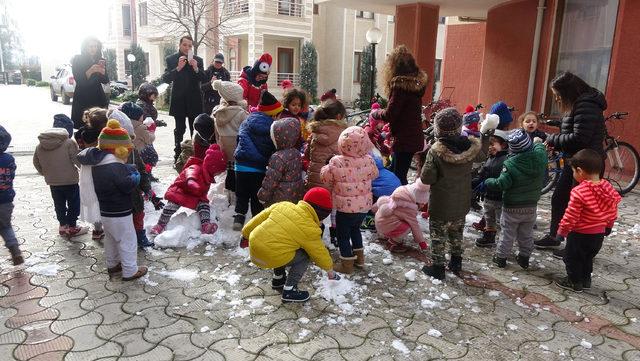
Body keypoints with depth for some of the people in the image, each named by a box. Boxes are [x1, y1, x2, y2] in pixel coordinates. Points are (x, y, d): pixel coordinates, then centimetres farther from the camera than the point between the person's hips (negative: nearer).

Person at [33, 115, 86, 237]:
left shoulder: (40, 145, 2)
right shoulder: (69, 143, -17)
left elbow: (36, 162, 8)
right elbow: (78, 160, -16)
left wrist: (46, 173, 20)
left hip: (52, 181, 5)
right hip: (70, 180, -5)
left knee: (59, 204, 18)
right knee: (73, 203, 10)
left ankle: (62, 225, 26)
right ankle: (72, 227, 16)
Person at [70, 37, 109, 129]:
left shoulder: (101, 61, 9)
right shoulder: (77, 59, 1)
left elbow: (105, 81, 4)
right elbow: (78, 80, -8)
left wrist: (103, 72, -18)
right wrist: (91, 71, -23)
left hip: (98, 98, 2)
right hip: (82, 99, -2)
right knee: (82, 126, -7)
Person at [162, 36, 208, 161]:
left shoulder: (198, 60, 5)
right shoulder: (171, 59, 0)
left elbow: (205, 79, -1)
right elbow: (165, 79, -9)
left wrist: (196, 69, -18)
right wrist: (178, 68, -21)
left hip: (194, 100, 1)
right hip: (179, 100, -1)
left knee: (195, 129, 6)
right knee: (179, 129, 5)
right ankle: (178, 155, 13)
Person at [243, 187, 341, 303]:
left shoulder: (283, 205, 6)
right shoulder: (310, 230, -8)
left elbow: (260, 217, 12)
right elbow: (320, 253, 5)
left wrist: (246, 233, 24)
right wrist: (329, 269, 22)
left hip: (254, 246, 7)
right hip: (269, 257, -7)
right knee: (304, 258, 7)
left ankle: (278, 279, 40)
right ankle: (288, 291, 8)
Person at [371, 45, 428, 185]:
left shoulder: (400, 84, -18)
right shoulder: (417, 82, 8)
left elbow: (389, 114, -18)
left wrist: (375, 113, 1)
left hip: (404, 139, -9)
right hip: (414, 137, 9)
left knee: (399, 176, -3)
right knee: (394, 170, 19)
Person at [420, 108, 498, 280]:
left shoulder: (436, 151, -25)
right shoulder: (471, 145, -11)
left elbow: (427, 178, -22)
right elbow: (482, 156, 13)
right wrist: (485, 133, 20)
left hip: (441, 205, -5)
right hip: (462, 203, 5)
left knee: (438, 236, 11)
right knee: (456, 233, 24)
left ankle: (437, 267, 20)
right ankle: (456, 263, 38)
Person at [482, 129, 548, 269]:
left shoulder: (510, 164, -25)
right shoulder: (540, 156, -11)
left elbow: (500, 184, -25)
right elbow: (539, 146, 13)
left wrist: (486, 183, -12)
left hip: (512, 207, -4)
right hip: (532, 206, 4)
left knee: (507, 233, 11)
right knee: (526, 234, 19)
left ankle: (501, 257, 22)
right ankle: (524, 257, 32)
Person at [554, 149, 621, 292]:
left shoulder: (579, 192, -28)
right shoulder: (608, 188, -6)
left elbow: (570, 216, -22)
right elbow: (613, 212, 6)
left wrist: (562, 230, -7)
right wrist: (608, 226, 21)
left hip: (580, 234, -7)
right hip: (599, 234, 7)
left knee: (572, 258, 14)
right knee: (588, 258, 25)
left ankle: (574, 282, 25)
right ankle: (586, 279, 39)